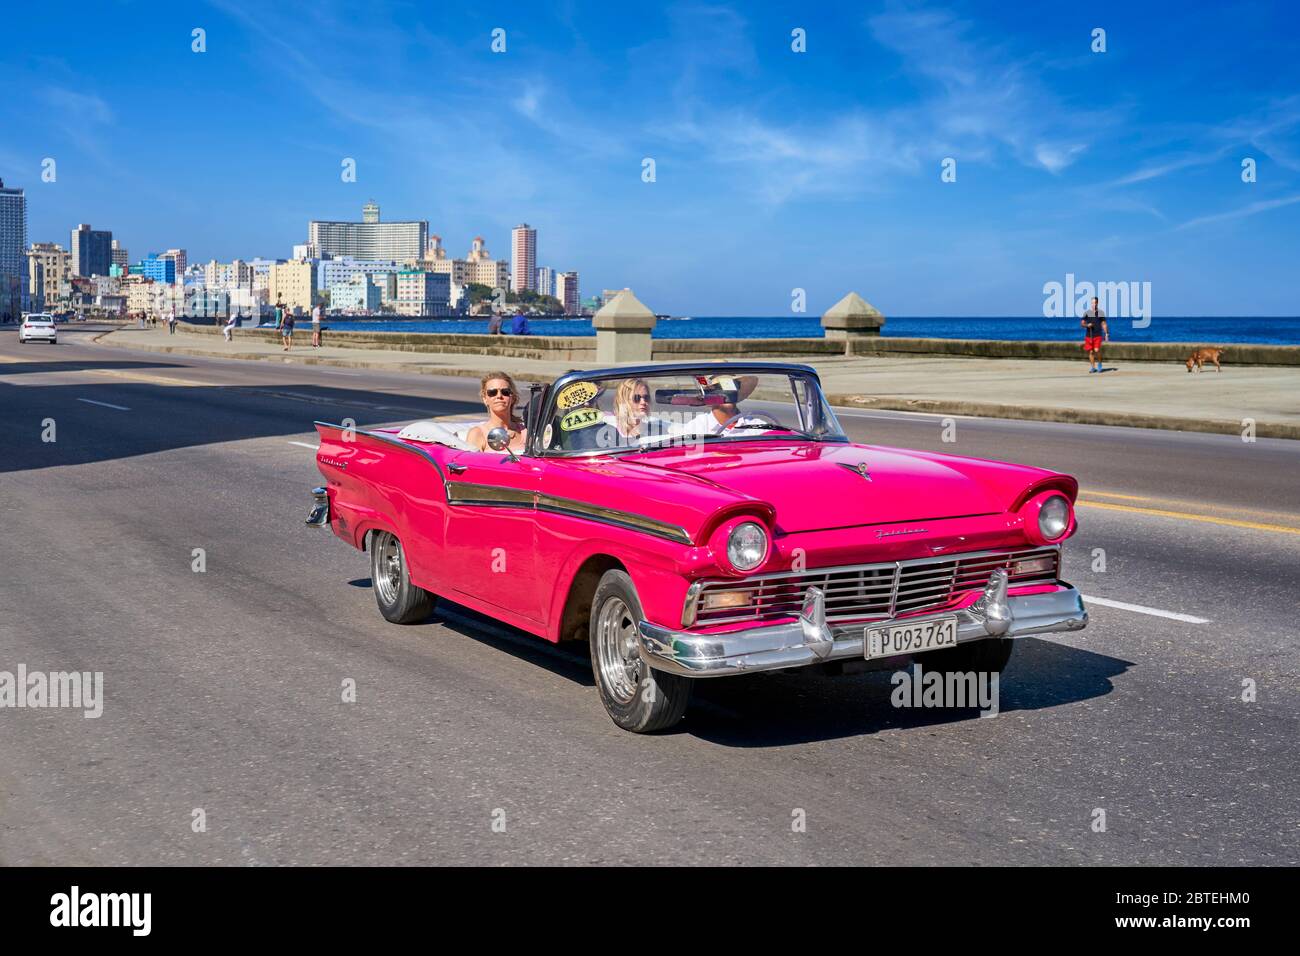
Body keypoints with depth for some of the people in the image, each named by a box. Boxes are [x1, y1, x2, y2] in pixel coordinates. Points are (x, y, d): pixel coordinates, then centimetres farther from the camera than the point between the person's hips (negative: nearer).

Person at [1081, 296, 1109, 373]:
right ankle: (1092, 367, 15)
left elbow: (1103, 324, 9)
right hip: (1089, 335, 1)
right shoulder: (1087, 313, 5)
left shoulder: (1101, 312, 6)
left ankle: (1099, 363, 10)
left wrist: (1106, 334, 2)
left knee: (1097, 350, -14)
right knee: (1091, 352, 4)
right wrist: (1087, 325, -16)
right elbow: (1082, 323, 5)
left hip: (1098, 335, -1)